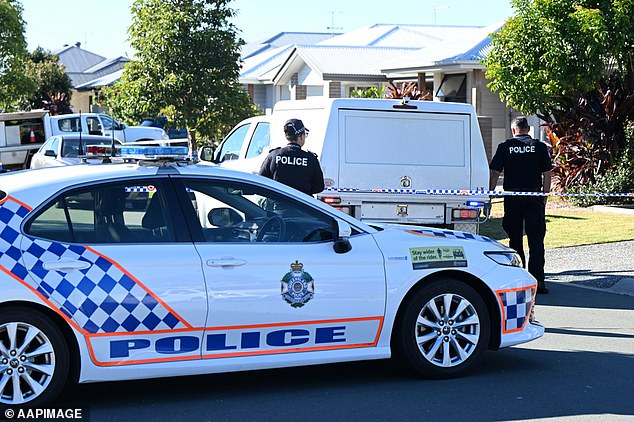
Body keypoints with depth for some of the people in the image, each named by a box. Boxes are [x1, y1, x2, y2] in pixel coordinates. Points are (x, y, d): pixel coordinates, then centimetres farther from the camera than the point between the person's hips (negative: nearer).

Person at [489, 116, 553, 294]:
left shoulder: (505, 147, 2)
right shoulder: (540, 147, 3)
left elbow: (494, 173, 0)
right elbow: (547, 175, 1)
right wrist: (544, 198, 7)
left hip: (512, 197, 1)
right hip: (534, 197, -1)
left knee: (515, 239, 12)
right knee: (536, 240, 0)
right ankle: (537, 280, -8)